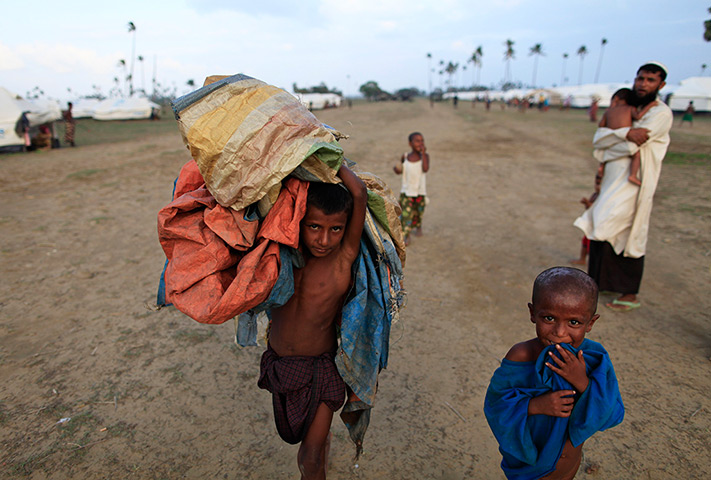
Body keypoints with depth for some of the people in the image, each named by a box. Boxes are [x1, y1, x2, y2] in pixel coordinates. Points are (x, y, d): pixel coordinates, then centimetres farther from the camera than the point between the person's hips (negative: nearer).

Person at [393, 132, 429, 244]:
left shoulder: (424, 156, -7)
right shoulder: (405, 157, -3)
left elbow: (425, 169, -25)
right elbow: (400, 171, 11)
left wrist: (423, 153, -25)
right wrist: (396, 169, -12)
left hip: (420, 191, 0)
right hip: (406, 191, 0)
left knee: (418, 212, 16)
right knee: (406, 213, -7)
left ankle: (418, 226, 46)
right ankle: (406, 236, 3)